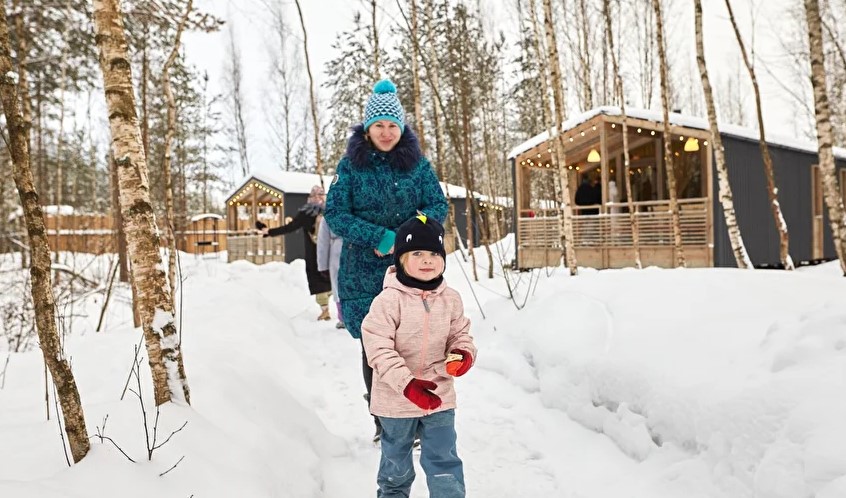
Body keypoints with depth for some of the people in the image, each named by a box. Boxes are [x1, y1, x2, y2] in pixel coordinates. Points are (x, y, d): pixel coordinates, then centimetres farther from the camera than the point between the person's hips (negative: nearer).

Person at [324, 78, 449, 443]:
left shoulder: (417, 163, 5)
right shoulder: (351, 165, 1)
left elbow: (438, 205, 4)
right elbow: (334, 213, -4)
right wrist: (380, 236, -17)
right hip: (364, 273, 0)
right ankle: (383, 423, 24)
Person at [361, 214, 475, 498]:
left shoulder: (450, 298, -5)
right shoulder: (389, 300, -20)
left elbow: (460, 334, 7)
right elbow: (379, 350, -21)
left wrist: (463, 354, -16)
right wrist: (406, 383, -29)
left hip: (439, 394, 2)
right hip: (396, 398, -2)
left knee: (445, 463, 11)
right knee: (396, 463, 22)